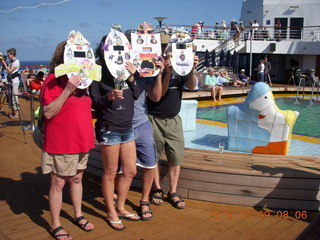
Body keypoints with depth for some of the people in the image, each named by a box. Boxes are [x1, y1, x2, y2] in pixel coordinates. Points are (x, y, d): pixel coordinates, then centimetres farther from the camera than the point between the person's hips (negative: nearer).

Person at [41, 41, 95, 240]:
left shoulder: (81, 78, 10)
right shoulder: (53, 80, -12)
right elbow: (48, 112, -19)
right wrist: (67, 90, -27)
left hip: (81, 140, 7)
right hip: (61, 143, -6)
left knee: (77, 179, 18)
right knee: (58, 183, 4)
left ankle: (78, 215, 35)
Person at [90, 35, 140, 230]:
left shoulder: (125, 69, 7)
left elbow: (136, 96, 6)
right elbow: (94, 103, -10)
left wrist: (131, 78, -8)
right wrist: (109, 97, -28)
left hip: (127, 128, 7)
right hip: (109, 129, -7)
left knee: (130, 171, 13)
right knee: (110, 173, 5)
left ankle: (120, 208, 32)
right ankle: (111, 213, 24)